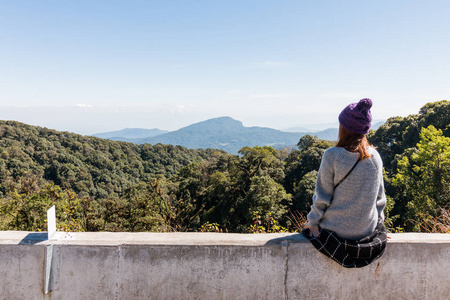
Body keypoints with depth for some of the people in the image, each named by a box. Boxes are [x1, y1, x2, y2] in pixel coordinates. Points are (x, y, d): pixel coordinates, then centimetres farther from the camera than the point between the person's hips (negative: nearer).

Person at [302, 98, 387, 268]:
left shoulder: (332, 156, -19)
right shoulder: (375, 157, -4)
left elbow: (322, 197, -12)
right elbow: (380, 196, 6)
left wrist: (312, 221, 1)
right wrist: (378, 222, 19)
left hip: (336, 230, -4)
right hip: (368, 230, 5)